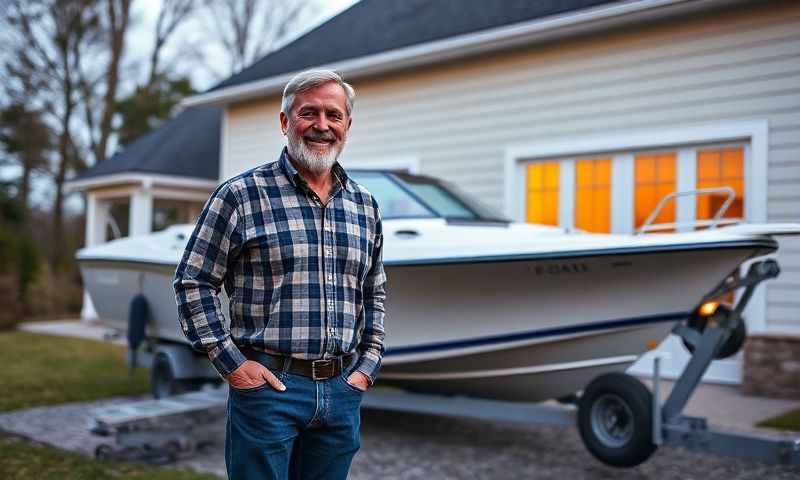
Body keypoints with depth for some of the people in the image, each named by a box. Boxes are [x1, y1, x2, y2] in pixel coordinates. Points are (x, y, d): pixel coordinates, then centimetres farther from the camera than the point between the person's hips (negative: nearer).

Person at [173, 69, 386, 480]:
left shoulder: (365, 206, 11)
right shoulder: (241, 195, -5)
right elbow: (192, 282, -4)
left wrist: (367, 366, 11)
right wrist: (231, 363, -9)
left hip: (342, 391, 5)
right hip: (268, 385, -4)